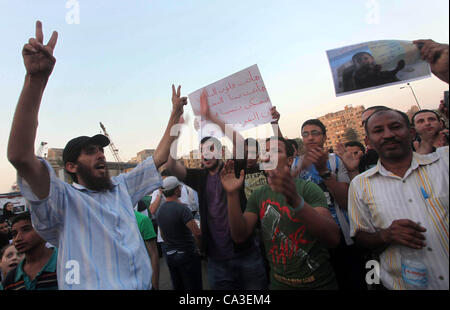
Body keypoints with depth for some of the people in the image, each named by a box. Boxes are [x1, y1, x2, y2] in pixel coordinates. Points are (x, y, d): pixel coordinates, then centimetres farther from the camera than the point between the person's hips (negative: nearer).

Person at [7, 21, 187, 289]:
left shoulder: (122, 186, 6)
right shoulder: (63, 198, -10)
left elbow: (159, 157, 9)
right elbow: (21, 157, -25)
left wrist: (175, 114, 10)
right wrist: (36, 79, -34)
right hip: (93, 286, -5)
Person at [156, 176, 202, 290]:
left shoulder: (159, 210, 2)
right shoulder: (182, 208, -22)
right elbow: (197, 233, -28)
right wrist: (201, 247, -11)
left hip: (169, 254, 8)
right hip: (186, 254, -7)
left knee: (177, 286, 21)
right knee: (193, 287, 7)